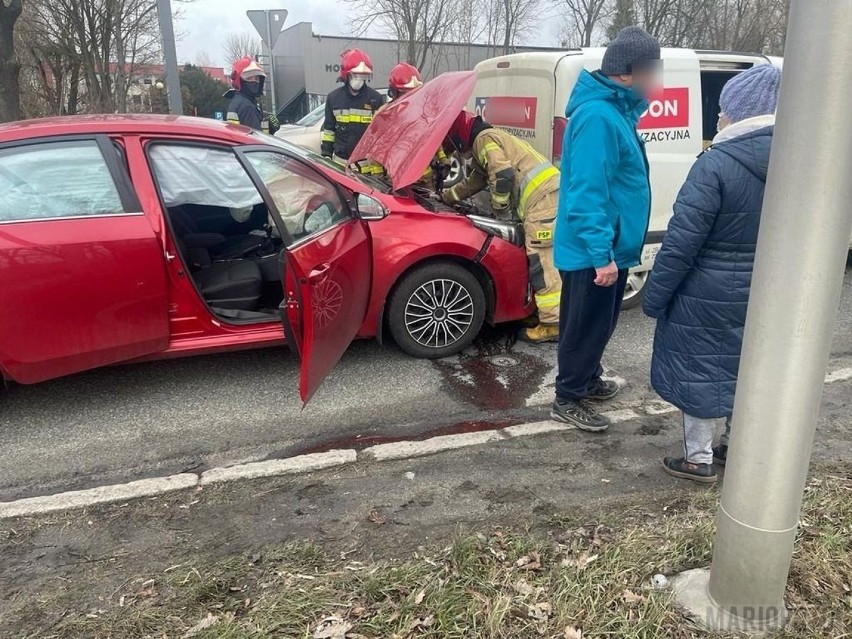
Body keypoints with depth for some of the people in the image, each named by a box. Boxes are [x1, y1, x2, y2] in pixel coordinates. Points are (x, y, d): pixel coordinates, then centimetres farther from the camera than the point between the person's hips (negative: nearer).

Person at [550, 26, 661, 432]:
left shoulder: (616, 111, 11)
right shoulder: (597, 116, -23)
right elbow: (586, 193, -27)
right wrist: (601, 254, -27)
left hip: (610, 247, 10)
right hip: (592, 253, -10)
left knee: (600, 323, 22)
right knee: (586, 326, 3)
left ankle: (588, 379, 40)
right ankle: (568, 400, 18)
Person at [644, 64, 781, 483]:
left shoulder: (717, 163, -20)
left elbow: (683, 240, -21)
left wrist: (655, 295, -12)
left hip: (709, 293, -7)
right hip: (763, 292, 7)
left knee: (700, 369, 8)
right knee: (746, 366, 21)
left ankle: (698, 459, 18)